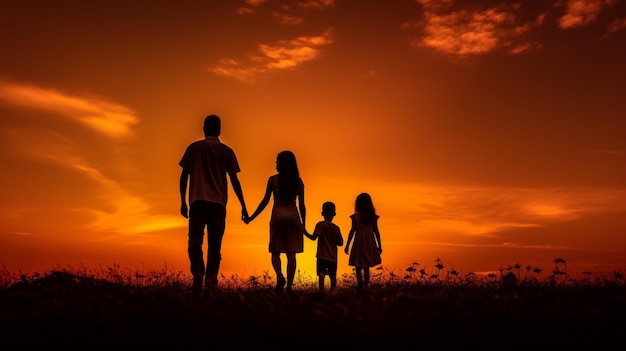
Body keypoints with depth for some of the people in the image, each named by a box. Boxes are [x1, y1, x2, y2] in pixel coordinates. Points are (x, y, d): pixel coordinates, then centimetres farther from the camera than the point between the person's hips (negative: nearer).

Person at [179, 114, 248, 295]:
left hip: (197, 201, 0)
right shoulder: (226, 151, 11)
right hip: (218, 203, 1)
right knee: (214, 244, 5)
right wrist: (243, 206, 8)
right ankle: (210, 280, -2)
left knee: (195, 240, -3)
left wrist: (183, 202, 15)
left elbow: (184, 176, 9)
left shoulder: (193, 147, 11)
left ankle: (198, 273, -25)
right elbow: (234, 180, 6)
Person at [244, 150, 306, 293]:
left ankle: (280, 276, -18)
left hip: (278, 214, -2)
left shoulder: (273, 179, 1)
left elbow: (265, 201, 1)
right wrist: (303, 224, 14)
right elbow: (302, 205, 7)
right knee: (291, 253, 1)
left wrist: (251, 217, 9)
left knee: (275, 252, 6)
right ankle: (289, 285, -3)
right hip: (293, 215, 2)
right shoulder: (298, 181, 8)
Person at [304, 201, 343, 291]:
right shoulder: (336, 228, 6)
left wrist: (305, 232, -4)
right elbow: (340, 243, 7)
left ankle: (321, 291, -14)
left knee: (321, 274, -7)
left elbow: (313, 237, -16)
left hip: (322, 255, -4)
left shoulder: (320, 225, -5)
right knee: (332, 275, 12)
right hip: (332, 256, 4)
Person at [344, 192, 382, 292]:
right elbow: (376, 231, 5)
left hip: (359, 242, -3)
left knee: (358, 266, -1)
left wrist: (347, 245, 2)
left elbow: (352, 231, -5)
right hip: (370, 243, 3)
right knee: (366, 267, 12)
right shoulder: (373, 217, 3)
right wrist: (379, 245, 12)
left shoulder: (355, 216, -5)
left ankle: (360, 282, -26)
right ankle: (365, 287, 14)